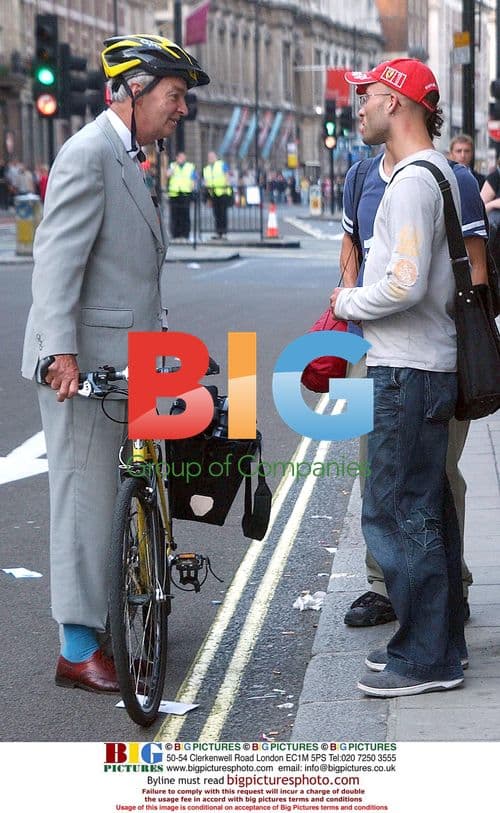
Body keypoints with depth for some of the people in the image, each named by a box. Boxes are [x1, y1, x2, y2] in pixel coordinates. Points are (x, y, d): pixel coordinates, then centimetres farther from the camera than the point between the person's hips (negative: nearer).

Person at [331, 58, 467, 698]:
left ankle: (426, 658, -1)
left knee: (395, 513, -6)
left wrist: (348, 303, -8)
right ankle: (441, 641, 24)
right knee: (426, 510, 16)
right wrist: (354, 302, 15)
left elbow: (405, 285, -25)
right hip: (427, 364, 11)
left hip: (408, 373, -11)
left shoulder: (414, 179, -17)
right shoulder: (438, 173, 17)